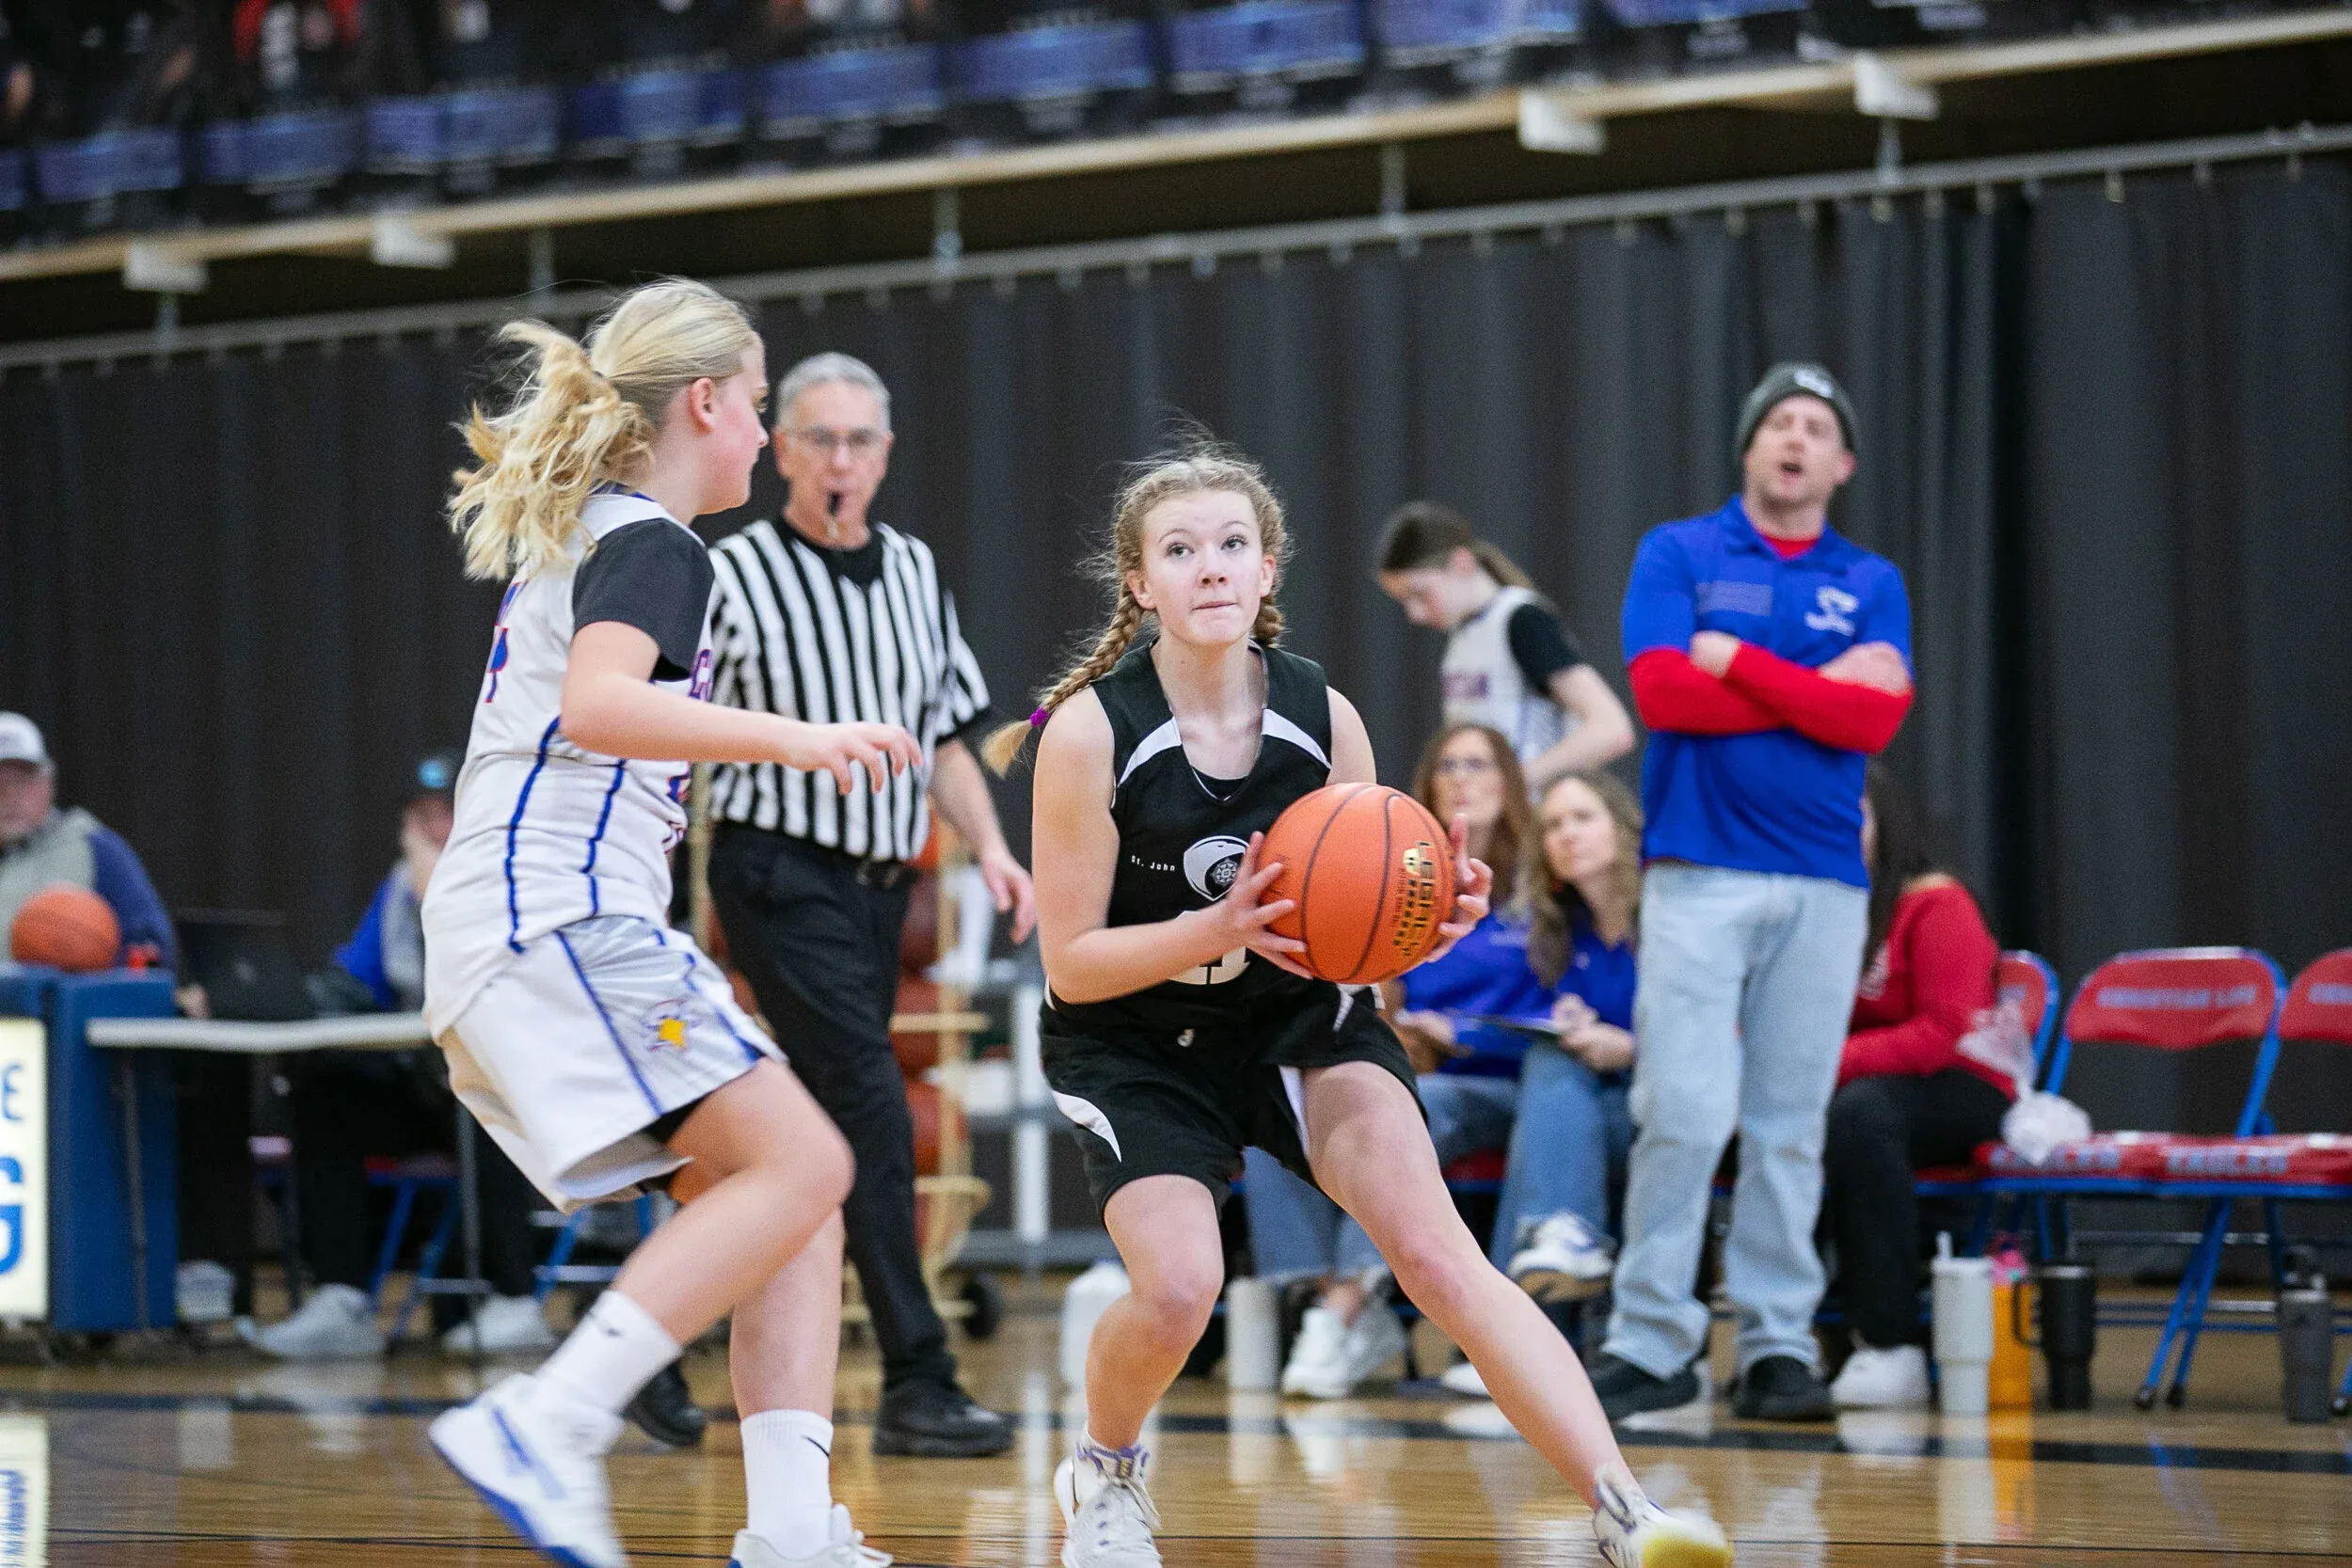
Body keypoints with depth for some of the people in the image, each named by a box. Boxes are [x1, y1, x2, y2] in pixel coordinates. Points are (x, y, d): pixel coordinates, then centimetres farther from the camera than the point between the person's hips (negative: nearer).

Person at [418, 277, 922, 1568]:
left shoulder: (559, 531, 22)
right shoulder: (650, 545, -7)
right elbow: (597, 702, -26)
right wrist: (786, 737, -34)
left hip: (525, 926, 10)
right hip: (560, 916, -10)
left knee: (789, 1190, 5)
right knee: (798, 1164, -19)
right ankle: (543, 1429, -27)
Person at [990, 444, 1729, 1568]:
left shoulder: (1323, 718, -10)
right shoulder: (1089, 732, -19)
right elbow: (1071, 962, -16)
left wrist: (1435, 913, -22)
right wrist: (1221, 930, -32)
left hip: (1300, 1021, 2)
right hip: (1133, 1044, -2)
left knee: (1437, 1256, -17)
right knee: (1177, 1287, -22)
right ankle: (1105, 1474, 12)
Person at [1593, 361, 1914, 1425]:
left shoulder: (1872, 584, 12)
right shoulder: (1677, 555, 8)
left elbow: (1874, 720, -3)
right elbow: (1660, 691, -7)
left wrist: (1739, 660, -6)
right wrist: (1821, 690, -4)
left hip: (1823, 886, 2)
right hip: (1698, 875, -2)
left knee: (1789, 1126, 3)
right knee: (1684, 1115, -9)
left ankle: (1779, 1347, 8)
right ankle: (1650, 1343, -4)